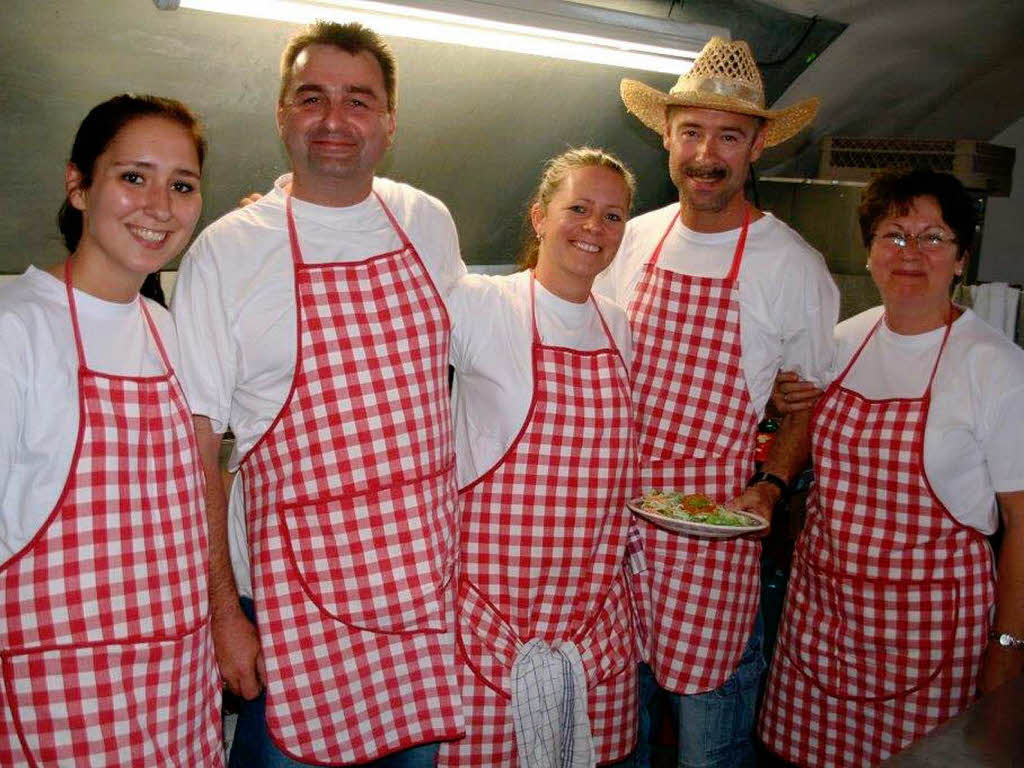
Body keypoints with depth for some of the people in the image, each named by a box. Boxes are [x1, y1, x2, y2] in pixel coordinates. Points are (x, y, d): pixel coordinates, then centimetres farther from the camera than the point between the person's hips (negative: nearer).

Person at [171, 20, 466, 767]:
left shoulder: (428, 224, 3)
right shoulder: (227, 250, -8)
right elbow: (194, 443, -7)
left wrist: (471, 536, 10)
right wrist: (222, 609, -9)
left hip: (430, 580, 4)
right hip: (297, 592, -3)